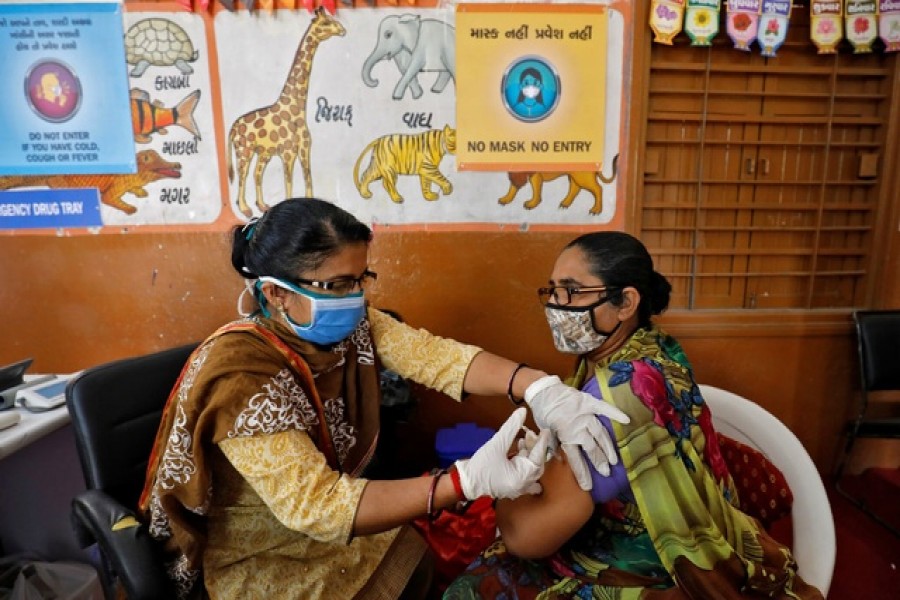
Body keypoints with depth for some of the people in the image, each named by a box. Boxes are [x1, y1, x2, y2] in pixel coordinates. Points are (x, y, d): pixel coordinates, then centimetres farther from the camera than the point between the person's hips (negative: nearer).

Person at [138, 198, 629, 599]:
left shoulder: (350, 325, -12)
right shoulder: (240, 379, -32)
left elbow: (434, 355, -22)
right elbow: (316, 506, -36)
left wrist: (538, 386, -38)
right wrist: (468, 481, -44)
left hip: (333, 505, 6)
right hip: (256, 555, -5)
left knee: (423, 560, 8)